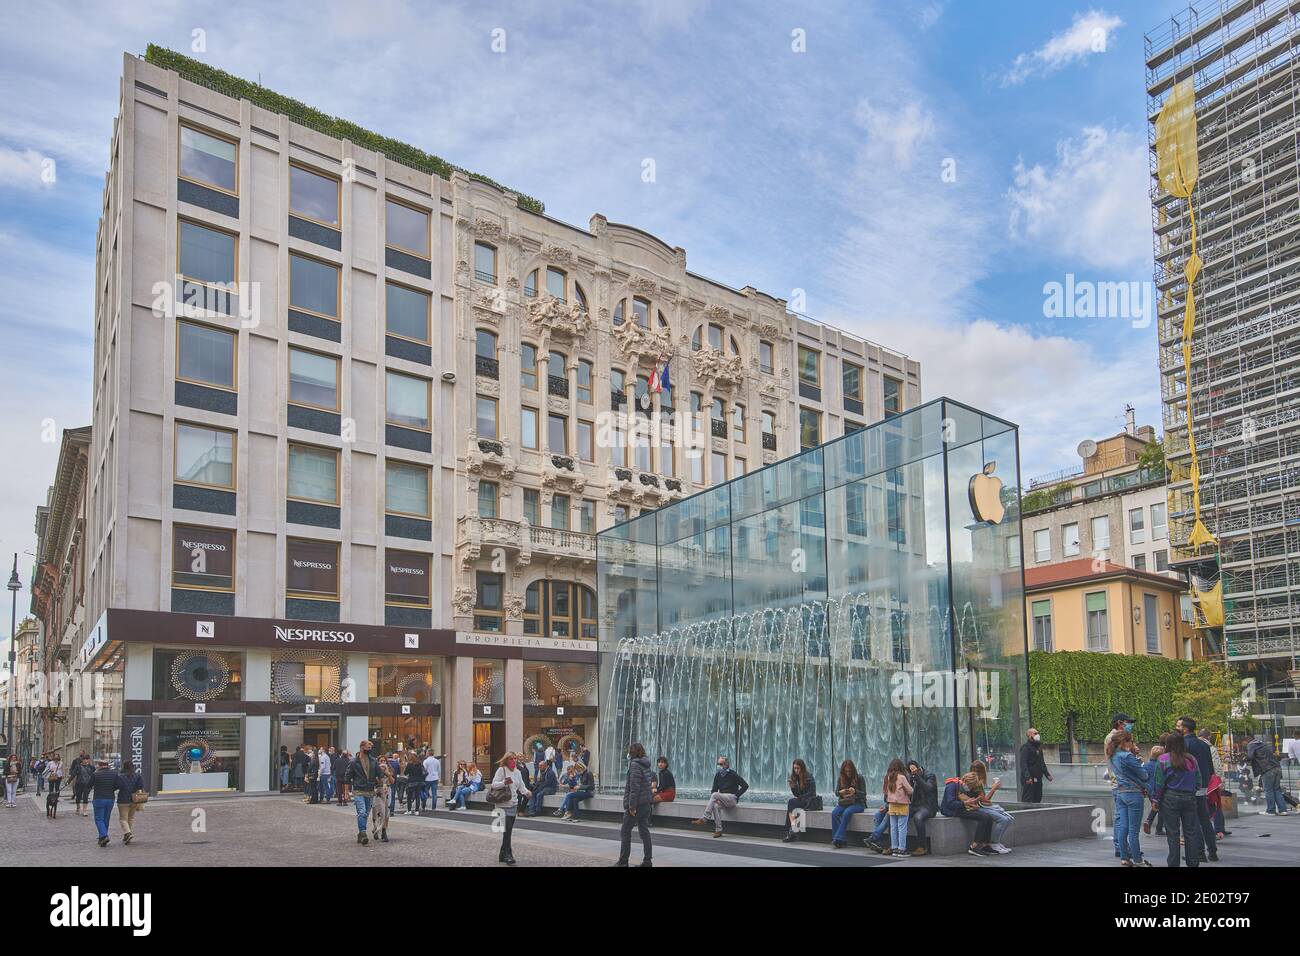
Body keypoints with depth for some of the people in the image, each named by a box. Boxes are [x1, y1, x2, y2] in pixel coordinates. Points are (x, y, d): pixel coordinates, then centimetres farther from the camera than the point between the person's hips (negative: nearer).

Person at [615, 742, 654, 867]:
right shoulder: (646, 765, 13)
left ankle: (623, 861, 3)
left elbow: (634, 787, -19)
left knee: (625, 831, 1)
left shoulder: (635, 765, -14)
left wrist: (632, 805, -19)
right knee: (644, 831, 11)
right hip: (647, 803, 8)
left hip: (637, 804, -8)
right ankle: (647, 860, 10)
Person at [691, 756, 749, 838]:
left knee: (715, 795, -31)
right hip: (722, 799, 5)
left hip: (731, 798, -5)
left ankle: (704, 819, -34)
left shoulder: (733, 775, -4)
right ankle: (718, 830, -28)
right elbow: (714, 790, 7)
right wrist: (716, 800, -12)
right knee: (716, 806, -32)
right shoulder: (717, 775, 11)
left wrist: (736, 795, -11)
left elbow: (745, 786, -6)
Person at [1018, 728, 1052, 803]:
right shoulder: (1026, 747, -11)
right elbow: (1023, 763, -20)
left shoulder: (1038, 747, 19)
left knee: (1038, 799, 12)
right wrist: (1027, 777, -29)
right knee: (1027, 800, -9)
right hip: (1029, 780, -9)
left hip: (1038, 778, 9)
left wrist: (1047, 774, 24)